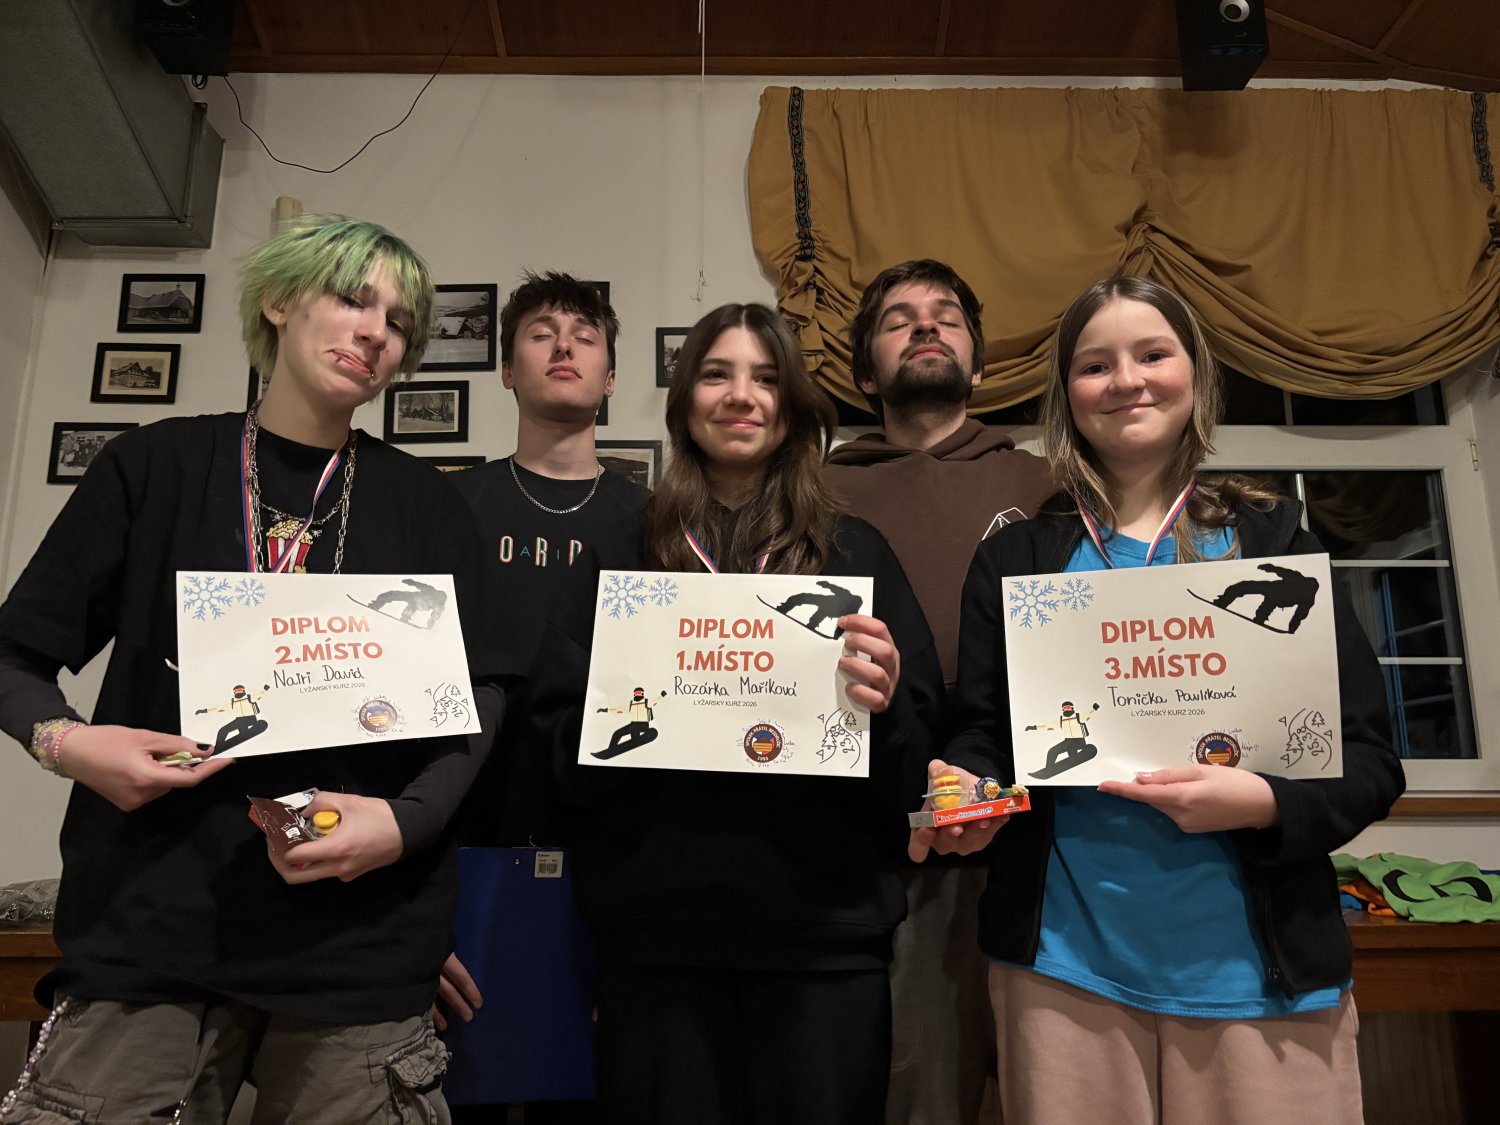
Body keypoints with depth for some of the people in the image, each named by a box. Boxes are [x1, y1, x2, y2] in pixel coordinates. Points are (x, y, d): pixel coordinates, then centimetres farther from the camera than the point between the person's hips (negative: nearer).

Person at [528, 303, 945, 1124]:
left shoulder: (854, 553, 7)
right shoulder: (626, 551, 7)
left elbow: (916, 765, 4)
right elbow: (562, 742, 4)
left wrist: (882, 703, -17)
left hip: (822, 930, 0)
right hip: (655, 927, 0)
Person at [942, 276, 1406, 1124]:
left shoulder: (1274, 543, 4)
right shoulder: (1015, 560, 5)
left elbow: (1370, 758, 1)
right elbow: (981, 737, 5)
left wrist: (1263, 803, -18)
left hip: (1262, 968, 0)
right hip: (1065, 963, 1)